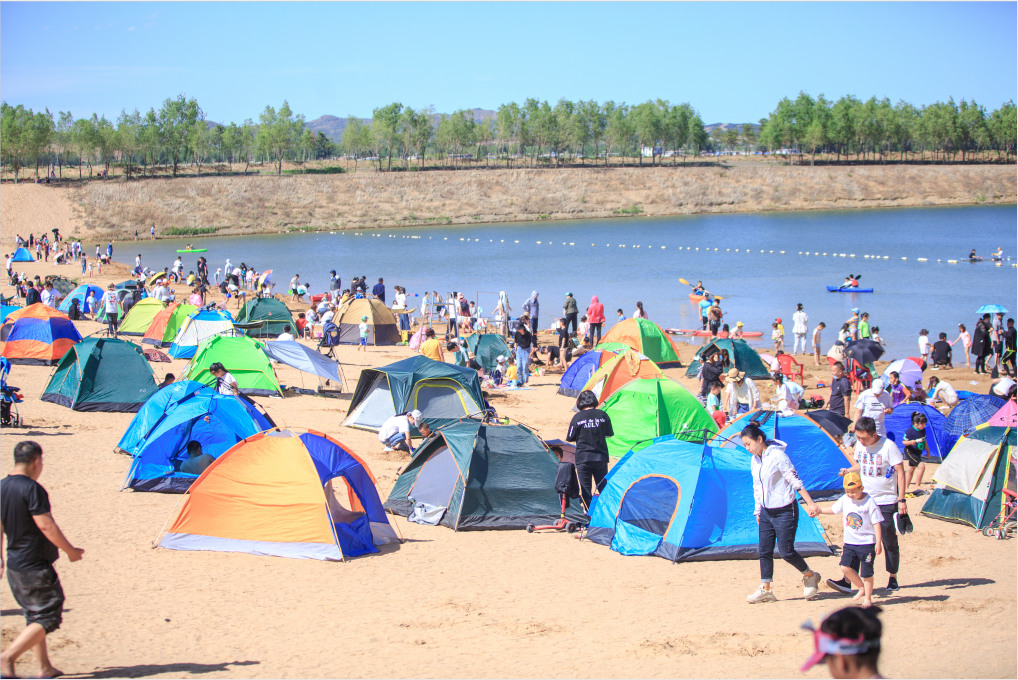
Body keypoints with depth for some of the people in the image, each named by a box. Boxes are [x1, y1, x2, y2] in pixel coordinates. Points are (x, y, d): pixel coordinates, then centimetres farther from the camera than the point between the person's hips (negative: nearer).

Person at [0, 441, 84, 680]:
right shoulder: (32, 489, -19)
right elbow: (46, 526, -21)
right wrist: (71, 550, -10)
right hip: (35, 566, -9)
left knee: (34, 616, 18)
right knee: (48, 617, -1)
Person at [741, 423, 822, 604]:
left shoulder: (777, 456, -17)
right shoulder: (754, 460, 6)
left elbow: (796, 481, -18)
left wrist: (810, 504, -21)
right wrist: (758, 511, 17)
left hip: (785, 511, -7)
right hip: (766, 512, 7)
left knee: (786, 551, -5)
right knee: (764, 551, 2)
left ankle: (810, 576, 18)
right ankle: (765, 589, 7)